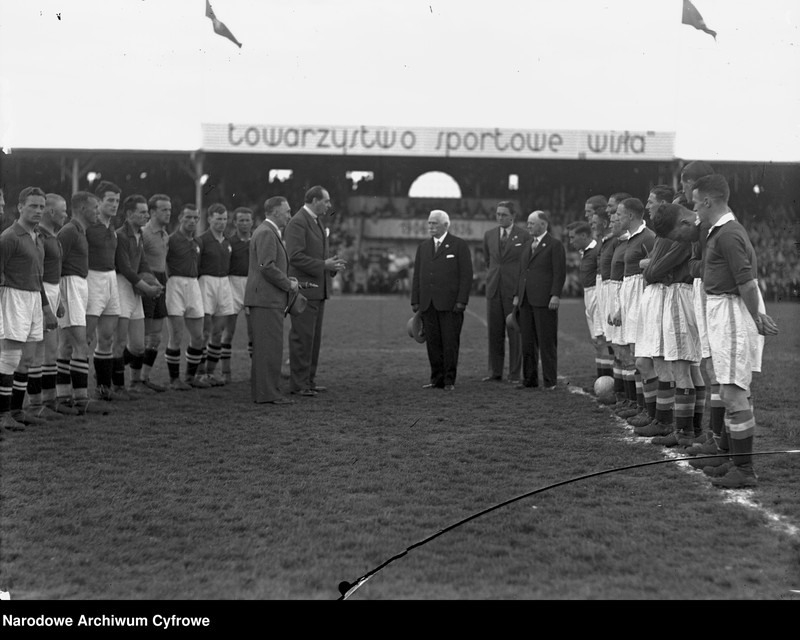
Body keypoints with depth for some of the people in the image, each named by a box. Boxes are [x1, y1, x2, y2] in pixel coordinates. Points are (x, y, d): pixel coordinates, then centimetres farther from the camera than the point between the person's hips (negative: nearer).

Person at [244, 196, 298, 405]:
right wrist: (288, 284, -11)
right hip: (266, 299, -11)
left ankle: (260, 391, 14)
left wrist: (286, 280, 13)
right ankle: (268, 393, -10)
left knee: (263, 348, 11)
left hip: (266, 299, 11)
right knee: (270, 347, -10)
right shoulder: (266, 233, -14)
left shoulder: (266, 232, 19)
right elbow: (267, 267, -22)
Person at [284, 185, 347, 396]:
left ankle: (309, 379, 18)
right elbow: (296, 257, -20)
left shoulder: (319, 222, 18)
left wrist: (333, 265, 6)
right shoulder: (297, 222, -13)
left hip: (319, 289, 10)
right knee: (302, 336, -7)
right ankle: (298, 383, -3)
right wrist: (323, 265, -22)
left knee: (314, 336, 12)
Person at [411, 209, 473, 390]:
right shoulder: (423, 247, 17)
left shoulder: (459, 246, 2)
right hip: (428, 305, 4)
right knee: (433, 343, 3)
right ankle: (437, 379, 9)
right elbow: (417, 275, 17)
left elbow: (466, 275, -3)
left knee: (450, 343, -3)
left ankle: (449, 380, 2)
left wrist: (461, 301, -11)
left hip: (450, 304, -4)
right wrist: (415, 301, 8)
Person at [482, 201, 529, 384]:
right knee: (494, 332, 5)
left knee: (515, 332, -2)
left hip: (514, 289, -4)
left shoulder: (524, 237, -1)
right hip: (494, 289, 4)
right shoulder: (489, 235, 11)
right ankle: (495, 372, 11)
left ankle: (514, 374, 2)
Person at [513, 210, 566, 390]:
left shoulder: (555, 245, -3)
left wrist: (555, 295, -17)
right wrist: (517, 294, 14)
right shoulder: (528, 245, 19)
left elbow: (560, 273, -9)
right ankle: (529, 379, 12)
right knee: (527, 342, 7)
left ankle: (550, 381, 2)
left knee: (547, 342, -3)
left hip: (544, 301, -7)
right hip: (526, 301, 7)